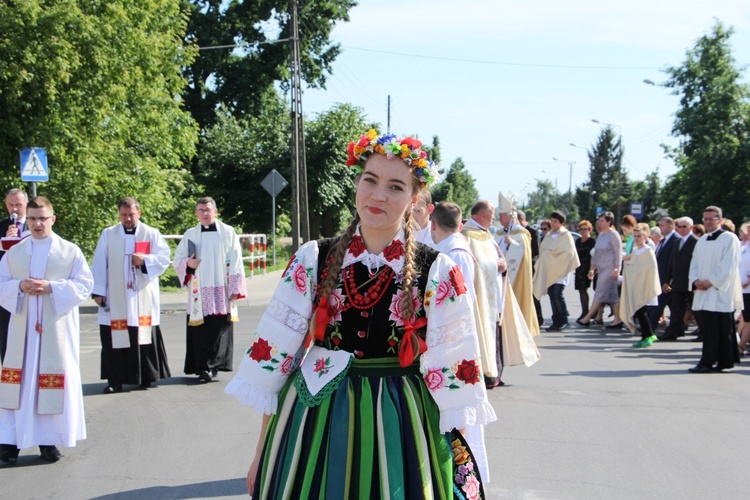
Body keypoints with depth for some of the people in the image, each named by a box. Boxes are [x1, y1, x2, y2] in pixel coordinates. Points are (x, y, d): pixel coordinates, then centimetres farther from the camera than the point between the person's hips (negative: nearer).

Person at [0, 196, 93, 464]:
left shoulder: (70, 251, 2)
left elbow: (84, 284, -3)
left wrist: (51, 287, -16)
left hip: (56, 328, -2)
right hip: (22, 327, 2)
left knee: (53, 380, 0)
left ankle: (49, 440, 9)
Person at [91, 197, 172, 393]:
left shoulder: (152, 234, 7)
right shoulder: (108, 235, 7)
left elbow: (164, 259, 1)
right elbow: (99, 265, 4)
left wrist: (145, 260, -16)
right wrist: (98, 291, -1)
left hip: (143, 298, 0)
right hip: (115, 298, 0)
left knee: (144, 336, 1)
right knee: (115, 338, -1)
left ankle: (145, 377, 12)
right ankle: (115, 380, 5)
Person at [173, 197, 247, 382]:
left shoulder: (227, 232, 4)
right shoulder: (190, 234, 11)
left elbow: (235, 262, 2)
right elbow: (178, 259, 13)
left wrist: (235, 289, -4)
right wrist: (187, 263, -10)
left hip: (221, 291, -2)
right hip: (199, 292, 2)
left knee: (218, 328, -7)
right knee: (200, 330, -2)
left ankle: (211, 366, -6)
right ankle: (203, 367, 3)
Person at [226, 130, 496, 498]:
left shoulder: (438, 273, -5)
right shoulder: (312, 260, -2)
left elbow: (453, 372, -3)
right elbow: (275, 352, 1)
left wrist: (458, 458, -4)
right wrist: (262, 451, 2)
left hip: (398, 428, -1)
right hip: (314, 422, 1)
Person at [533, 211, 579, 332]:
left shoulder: (566, 235, -3)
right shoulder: (549, 235, 16)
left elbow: (568, 252, -10)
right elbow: (542, 248, 22)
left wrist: (550, 253, -7)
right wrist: (546, 255, 0)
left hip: (560, 269, -6)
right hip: (548, 269, 6)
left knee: (557, 293, -16)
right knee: (552, 295, 2)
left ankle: (564, 321, -8)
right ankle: (556, 321, 7)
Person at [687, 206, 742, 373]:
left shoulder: (729, 239, -4)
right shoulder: (702, 240, 17)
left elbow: (729, 267, -11)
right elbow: (694, 263, 16)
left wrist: (711, 281, -14)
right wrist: (696, 280, -1)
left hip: (720, 293, -7)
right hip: (702, 292, 7)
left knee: (712, 328, -10)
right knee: (706, 326, 4)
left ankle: (707, 363, -8)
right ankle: (724, 361, 12)